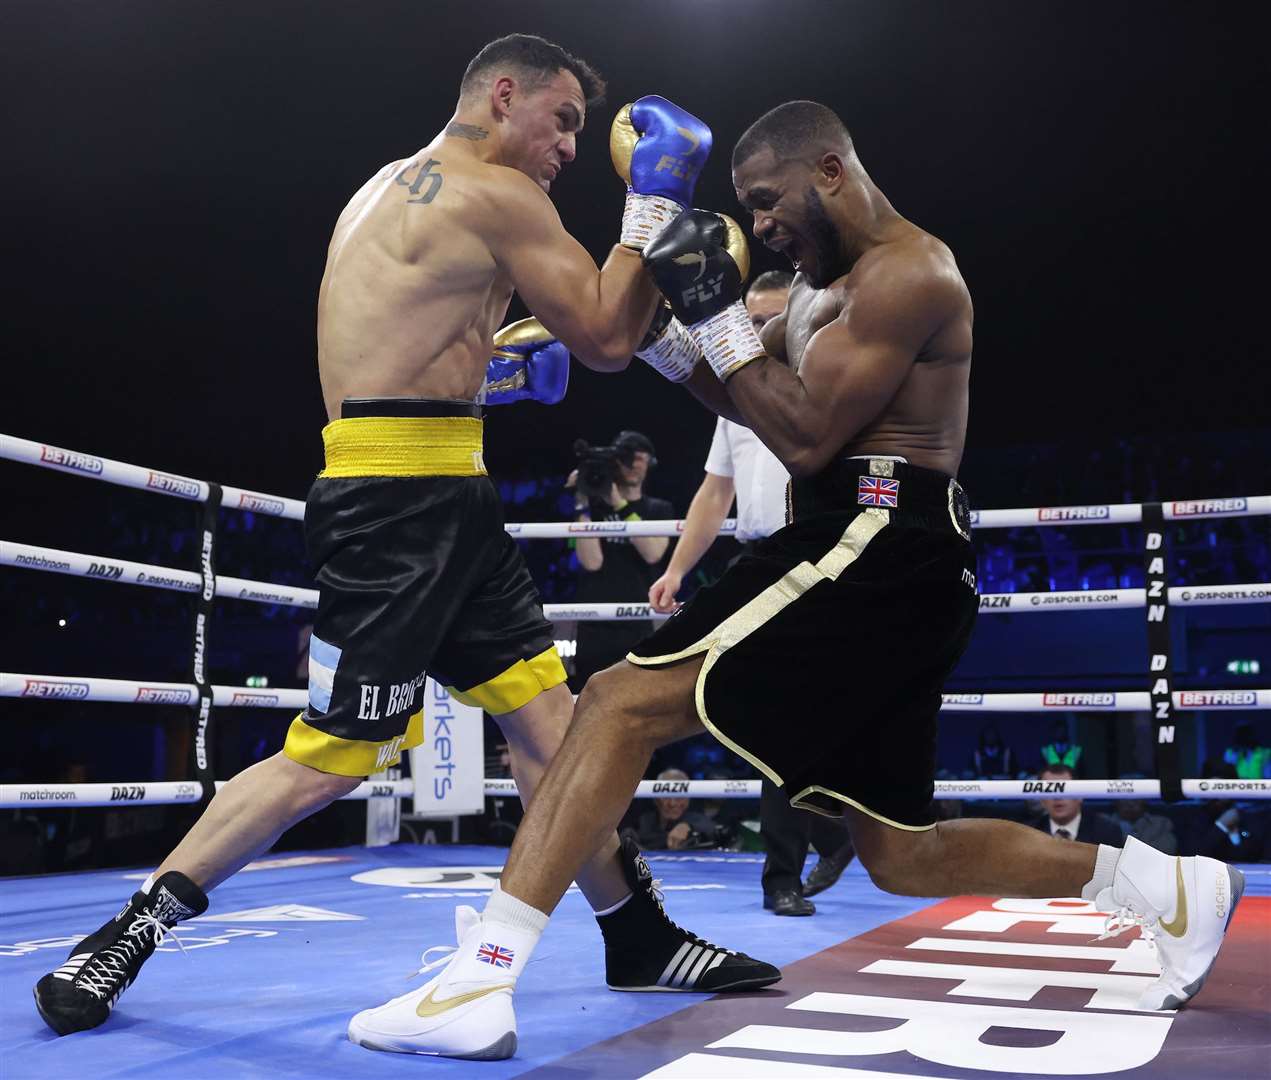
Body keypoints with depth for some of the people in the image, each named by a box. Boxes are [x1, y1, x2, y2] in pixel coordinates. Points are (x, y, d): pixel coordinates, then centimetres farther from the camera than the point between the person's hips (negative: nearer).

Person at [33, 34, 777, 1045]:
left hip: (446, 502, 11)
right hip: (401, 496, -11)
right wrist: (655, 201, 1)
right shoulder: (496, 194, -8)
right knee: (333, 756, -6)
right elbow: (607, 339, -7)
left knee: (549, 719, 9)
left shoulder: (388, 188, 22)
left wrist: (500, 348, 24)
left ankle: (640, 941, 17)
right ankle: (127, 935, 8)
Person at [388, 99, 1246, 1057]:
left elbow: (806, 437, -15)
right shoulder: (830, 283, 23)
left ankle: (481, 979, -21)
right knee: (899, 852, 14)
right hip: (877, 558, 11)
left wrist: (718, 314, -9)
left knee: (623, 701, -17)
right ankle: (1163, 885, 21)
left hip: (877, 551, -11)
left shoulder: (908, 269, -8)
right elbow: (738, 393, 24)